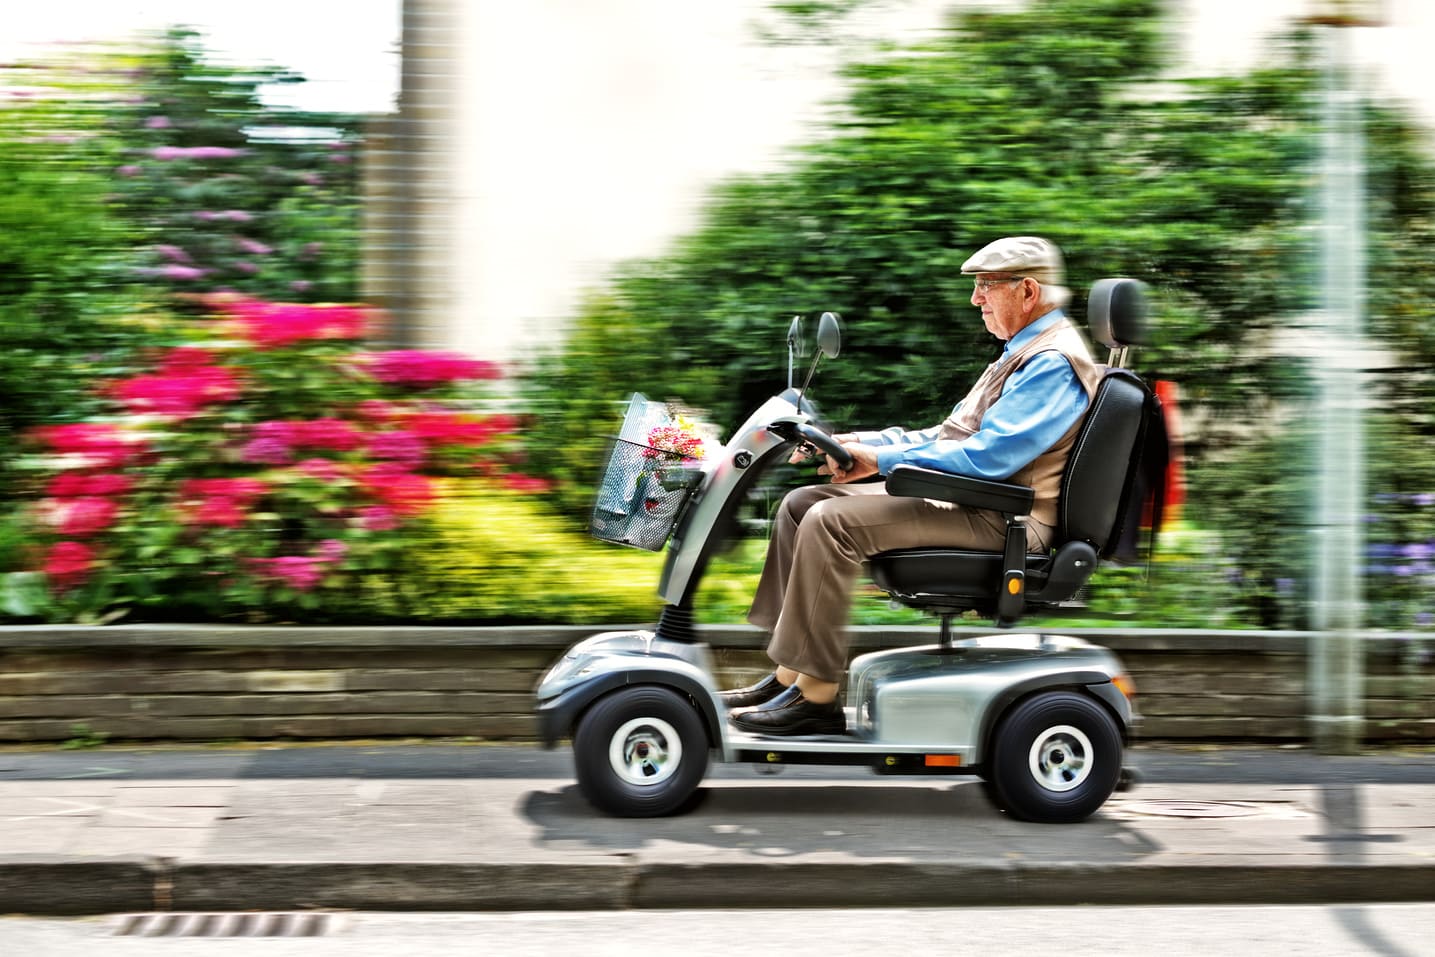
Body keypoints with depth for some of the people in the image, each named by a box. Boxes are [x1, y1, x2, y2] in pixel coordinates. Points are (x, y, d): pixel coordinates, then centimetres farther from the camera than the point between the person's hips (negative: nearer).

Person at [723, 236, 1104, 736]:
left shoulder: (1053, 364, -14)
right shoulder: (1028, 352, 21)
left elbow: (986, 455, -24)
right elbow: (949, 437, 23)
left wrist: (880, 460, -18)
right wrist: (862, 443, 10)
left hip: (998, 521, -11)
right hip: (965, 499, 11)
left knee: (831, 521, -24)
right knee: (801, 504, 6)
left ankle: (816, 697, -21)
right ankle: (788, 676, 2)